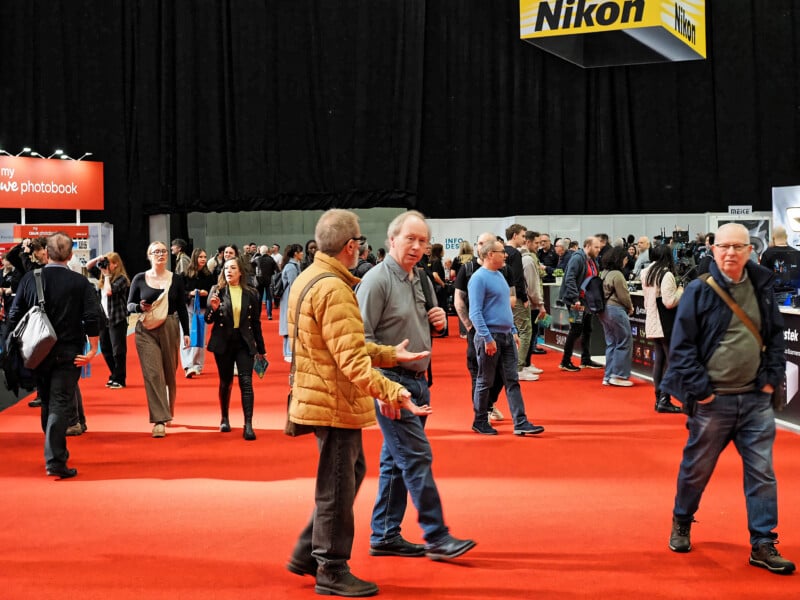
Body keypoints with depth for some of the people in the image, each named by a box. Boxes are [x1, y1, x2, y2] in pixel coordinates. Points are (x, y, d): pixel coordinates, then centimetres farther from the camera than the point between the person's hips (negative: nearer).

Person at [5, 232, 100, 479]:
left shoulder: (29, 279, 0)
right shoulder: (80, 283, -7)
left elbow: (14, 316, 2)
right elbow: (92, 318, -12)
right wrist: (93, 349, -6)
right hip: (68, 354, -3)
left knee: (47, 403, 19)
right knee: (60, 405, -3)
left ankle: (56, 451, 31)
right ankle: (55, 460, -11)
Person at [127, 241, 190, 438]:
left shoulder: (176, 280, 5)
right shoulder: (139, 279, 2)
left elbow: (182, 309, 8)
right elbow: (129, 305, 7)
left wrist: (186, 332, 3)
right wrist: (140, 307, -15)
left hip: (170, 329, 1)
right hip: (146, 331, -1)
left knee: (170, 373, 10)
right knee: (153, 374, -9)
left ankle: (169, 412, 33)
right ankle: (159, 421, -10)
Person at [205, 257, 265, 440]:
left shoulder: (251, 293, 2)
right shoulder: (217, 291, 0)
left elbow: (256, 322, 7)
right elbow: (208, 320, 1)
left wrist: (261, 349, 9)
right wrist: (213, 309, -21)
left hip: (244, 342, 0)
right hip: (223, 342, 0)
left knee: (246, 382, -9)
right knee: (226, 382, 12)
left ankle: (248, 425, -11)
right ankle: (224, 419, 30)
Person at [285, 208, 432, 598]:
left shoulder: (308, 279, 12)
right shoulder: (333, 289, -21)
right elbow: (352, 359, -28)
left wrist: (389, 354, 15)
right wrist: (392, 393, -34)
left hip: (324, 395, 10)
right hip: (335, 400, -10)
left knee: (351, 472, 21)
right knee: (337, 485, 2)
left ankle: (307, 554, 28)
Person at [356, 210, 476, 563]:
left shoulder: (421, 279, 12)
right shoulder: (377, 280, -13)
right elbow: (363, 338, -19)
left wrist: (439, 321, 2)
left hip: (417, 381, 8)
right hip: (392, 381, -8)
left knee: (395, 460, 13)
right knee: (417, 457, -7)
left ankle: (384, 536, 21)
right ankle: (437, 538, 1)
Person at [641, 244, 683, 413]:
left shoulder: (647, 274, 10)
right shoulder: (667, 275, -15)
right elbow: (669, 302, -19)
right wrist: (681, 290, -4)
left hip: (652, 322, 9)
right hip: (666, 324, -8)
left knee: (658, 360, 12)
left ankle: (659, 398, 15)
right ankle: (664, 400, -8)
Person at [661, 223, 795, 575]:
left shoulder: (762, 288, 5)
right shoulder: (699, 291, -9)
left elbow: (776, 335, 12)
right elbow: (683, 345, -9)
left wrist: (772, 377, 2)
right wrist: (699, 389, -13)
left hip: (756, 399, 4)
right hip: (713, 400, -3)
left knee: (762, 472, 3)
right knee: (697, 468, 11)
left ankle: (763, 545, 11)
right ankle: (681, 523, 35)